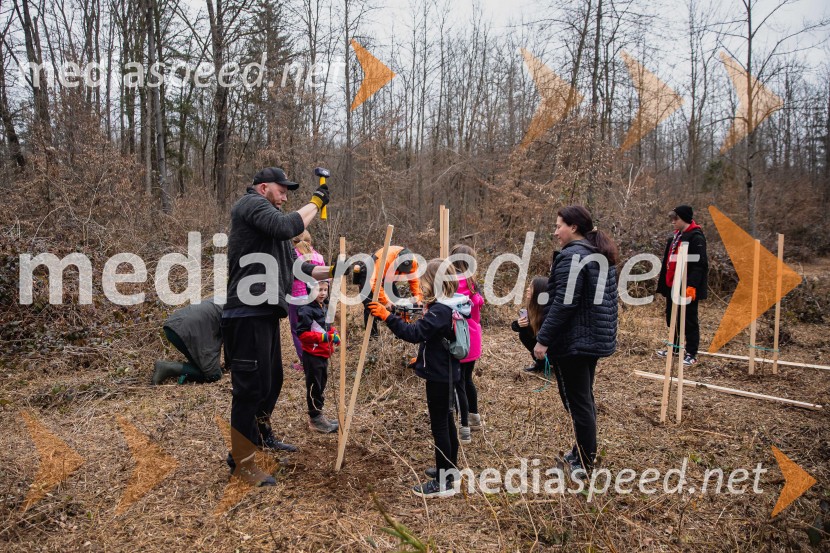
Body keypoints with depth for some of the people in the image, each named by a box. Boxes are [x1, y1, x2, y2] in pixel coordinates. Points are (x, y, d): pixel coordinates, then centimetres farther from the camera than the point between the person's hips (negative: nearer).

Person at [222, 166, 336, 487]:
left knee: (271, 381, 22)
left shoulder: (269, 219, 22)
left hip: (265, 314, 10)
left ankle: (262, 436, 42)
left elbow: (295, 266, 20)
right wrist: (315, 202, -10)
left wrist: (333, 272, 12)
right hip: (248, 315, -10)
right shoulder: (251, 203, -5)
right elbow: (287, 227, -25)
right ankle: (241, 461, 9)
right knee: (250, 386, -3)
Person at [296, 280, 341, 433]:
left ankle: (318, 415, 29)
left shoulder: (324, 308, 11)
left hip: (323, 354, 9)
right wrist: (322, 337, -27)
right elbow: (302, 333, -21)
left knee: (321, 385, 17)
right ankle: (315, 418, 10)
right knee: (314, 387, 0)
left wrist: (334, 334, 2)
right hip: (312, 355, -9)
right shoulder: (306, 310, -18)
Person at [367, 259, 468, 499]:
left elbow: (414, 333, -32)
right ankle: (449, 469, 34)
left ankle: (443, 483, 6)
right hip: (446, 372, 10)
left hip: (439, 375, -10)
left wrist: (387, 316, -30)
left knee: (439, 425, -2)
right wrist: (422, 357, 17)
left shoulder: (440, 310, -24)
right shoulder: (450, 306, 7)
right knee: (446, 421, 20)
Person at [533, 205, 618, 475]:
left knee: (577, 401, 1)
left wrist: (543, 339, -19)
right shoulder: (603, 254, 11)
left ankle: (585, 461, 12)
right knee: (585, 397, 20)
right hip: (596, 338, 10)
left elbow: (564, 304, -24)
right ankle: (584, 451, 32)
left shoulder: (572, 256, -18)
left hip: (572, 341, -10)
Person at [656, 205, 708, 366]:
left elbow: (699, 263, -20)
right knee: (672, 316, 16)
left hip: (687, 287, -9)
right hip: (673, 285, 9)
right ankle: (675, 346, 31)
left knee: (689, 319, -1)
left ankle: (691, 353, 8)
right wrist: (663, 283, 17)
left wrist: (692, 285, -26)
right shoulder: (675, 236, 15)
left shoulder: (696, 237, -13)